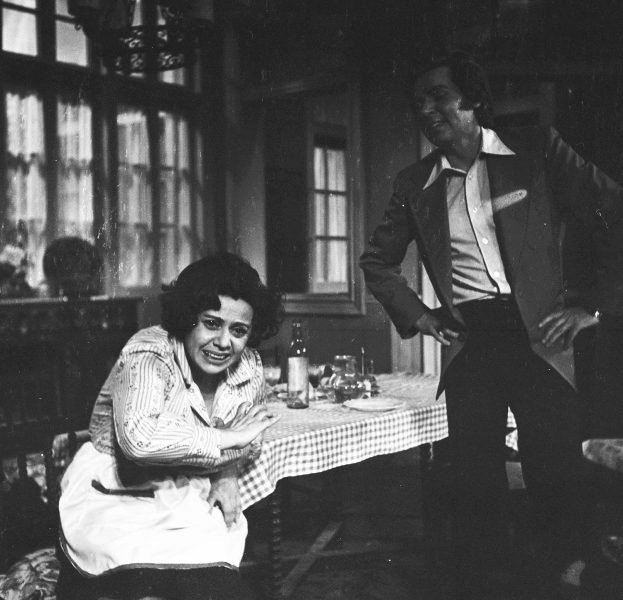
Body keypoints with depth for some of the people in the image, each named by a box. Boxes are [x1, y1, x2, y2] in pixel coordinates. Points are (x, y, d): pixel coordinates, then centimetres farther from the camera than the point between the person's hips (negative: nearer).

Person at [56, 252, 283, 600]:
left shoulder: (249, 368, -2)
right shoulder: (149, 356, -20)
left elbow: (250, 436, 15)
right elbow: (141, 438, -39)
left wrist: (228, 475, -7)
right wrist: (228, 439, -26)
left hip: (188, 503, 5)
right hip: (115, 502, -5)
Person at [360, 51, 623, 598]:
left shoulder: (536, 149, 1)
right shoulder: (415, 184, 10)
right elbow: (377, 260, 21)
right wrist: (415, 315, 9)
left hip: (538, 333, -2)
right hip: (467, 341, 3)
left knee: (557, 478, -2)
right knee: (477, 481, 5)